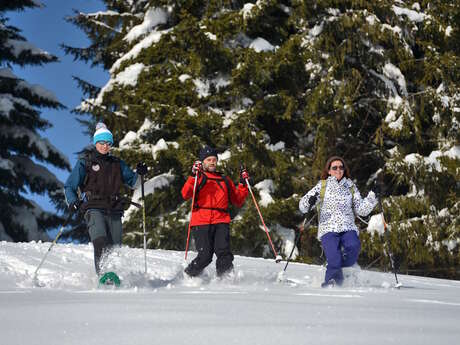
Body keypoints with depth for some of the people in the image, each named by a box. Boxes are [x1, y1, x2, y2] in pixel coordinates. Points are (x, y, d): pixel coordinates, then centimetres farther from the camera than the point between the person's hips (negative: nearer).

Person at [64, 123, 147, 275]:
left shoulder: (117, 164, 19)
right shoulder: (85, 162, 9)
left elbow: (133, 182, 25)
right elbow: (69, 186, 10)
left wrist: (140, 174, 4)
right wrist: (73, 202, -9)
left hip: (113, 210, 4)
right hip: (93, 209, -4)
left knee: (115, 246, -8)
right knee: (101, 242, -25)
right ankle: (103, 274, -33)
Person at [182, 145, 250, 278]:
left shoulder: (225, 180, 24)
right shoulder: (198, 178, 11)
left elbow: (238, 201, 25)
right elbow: (185, 195, -9)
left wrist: (243, 184, 15)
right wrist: (193, 176, -19)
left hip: (221, 222, 3)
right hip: (201, 222, -3)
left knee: (224, 253, -17)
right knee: (205, 255, -13)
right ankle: (188, 276, 8)